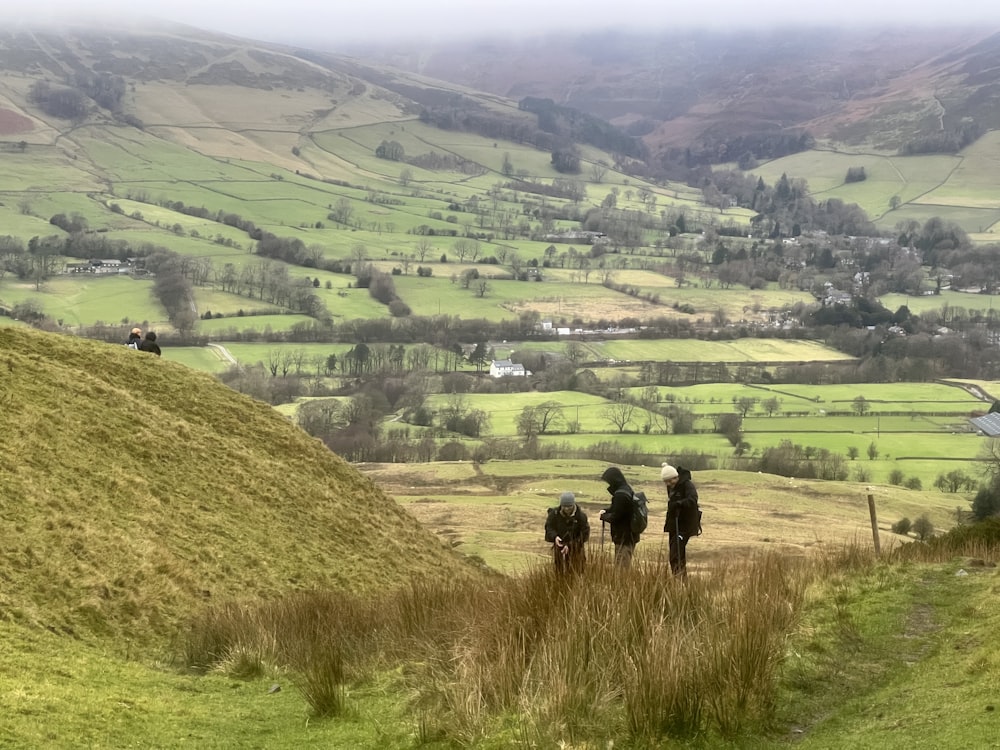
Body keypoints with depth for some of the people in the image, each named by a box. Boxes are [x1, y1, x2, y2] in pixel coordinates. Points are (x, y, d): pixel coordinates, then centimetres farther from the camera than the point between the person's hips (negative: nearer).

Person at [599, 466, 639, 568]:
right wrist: (606, 510, 4)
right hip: (629, 536, 10)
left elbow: (615, 517, -19)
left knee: (621, 567, -7)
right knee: (625, 566, 15)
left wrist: (603, 516, -2)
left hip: (624, 538, -10)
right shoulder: (627, 490, 9)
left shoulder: (621, 494, -22)